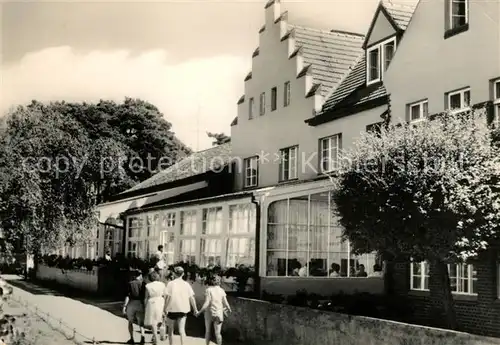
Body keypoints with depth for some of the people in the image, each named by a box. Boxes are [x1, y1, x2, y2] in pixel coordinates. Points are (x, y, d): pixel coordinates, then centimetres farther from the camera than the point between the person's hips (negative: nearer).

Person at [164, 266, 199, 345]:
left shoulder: (170, 284, -8)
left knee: (170, 329, 15)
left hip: (172, 309, -2)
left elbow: (167, 297, -14)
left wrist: (165, 308, -10)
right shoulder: (186, 284, 0)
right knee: (182, 329, 5)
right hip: (183, 309, 2)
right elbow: (191, 298, -1)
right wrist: (195, 309, 7)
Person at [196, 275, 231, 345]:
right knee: (217, 333, 2)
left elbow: (207, 303, -18)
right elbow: (226, 303, -1)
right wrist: (229, 309, 19)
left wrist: (199, 312, -12)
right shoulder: (221, 290, -3)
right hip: (218, 314, 1)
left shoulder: (208, 290, -10)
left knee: (207, 331, 17)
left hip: (209, 313, -1)